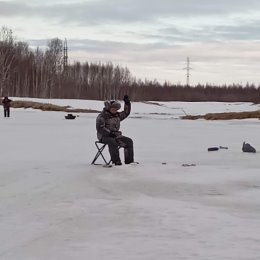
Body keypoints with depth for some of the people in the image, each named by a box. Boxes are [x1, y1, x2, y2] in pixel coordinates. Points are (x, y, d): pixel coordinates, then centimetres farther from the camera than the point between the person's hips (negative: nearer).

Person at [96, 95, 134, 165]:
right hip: (104, 136, -7)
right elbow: (100, 128, -15)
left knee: (129, 141, -9)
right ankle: (116, 161, -38)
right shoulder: (102, 116, -7)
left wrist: (127, 103, 8)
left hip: (115, 135, 7)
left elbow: (126, 113, 22)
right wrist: (110, 133, -22)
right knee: (113, 142, -38)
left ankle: (129, 161, -9)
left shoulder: (117, 115, 15)